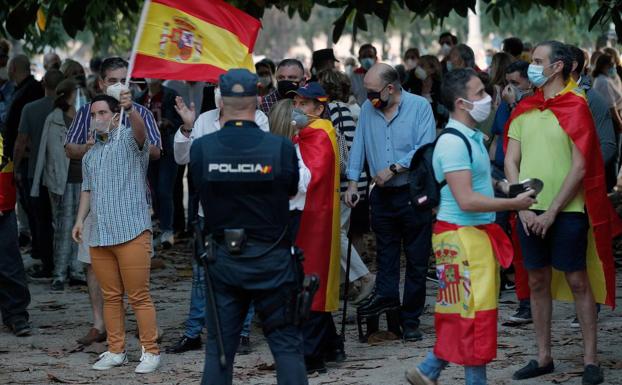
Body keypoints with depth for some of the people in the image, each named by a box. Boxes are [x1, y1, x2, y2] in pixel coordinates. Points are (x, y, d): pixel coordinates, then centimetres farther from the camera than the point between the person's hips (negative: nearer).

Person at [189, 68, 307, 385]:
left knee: (218, 349, 10)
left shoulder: (201, 148, -10)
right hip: (271, 261, -1)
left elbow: (200, 193, 4)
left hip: (223, 261, 1)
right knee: (286, 345, 7)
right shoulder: (281, 147, -13)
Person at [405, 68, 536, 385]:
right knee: (475, 311, -3)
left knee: (459, 312, 13)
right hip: (461, 236, -10)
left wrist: (498, 184, 12)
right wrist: (514, 204, -18)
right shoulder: (453, 142, -18)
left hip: (479, 233, 10)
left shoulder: (472, 137, 13)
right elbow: (466, 200, -24)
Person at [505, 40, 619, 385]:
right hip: (530, 211, 5)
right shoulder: (524, 111, 9)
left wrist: (552, 212, -12)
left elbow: (580, 168, -10)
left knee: (577, 281, 0)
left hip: (567, 211, -5)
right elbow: (511, 162, 8)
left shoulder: (575, 107, -6)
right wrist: (523, 208, -4)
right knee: (538, 282, 8)